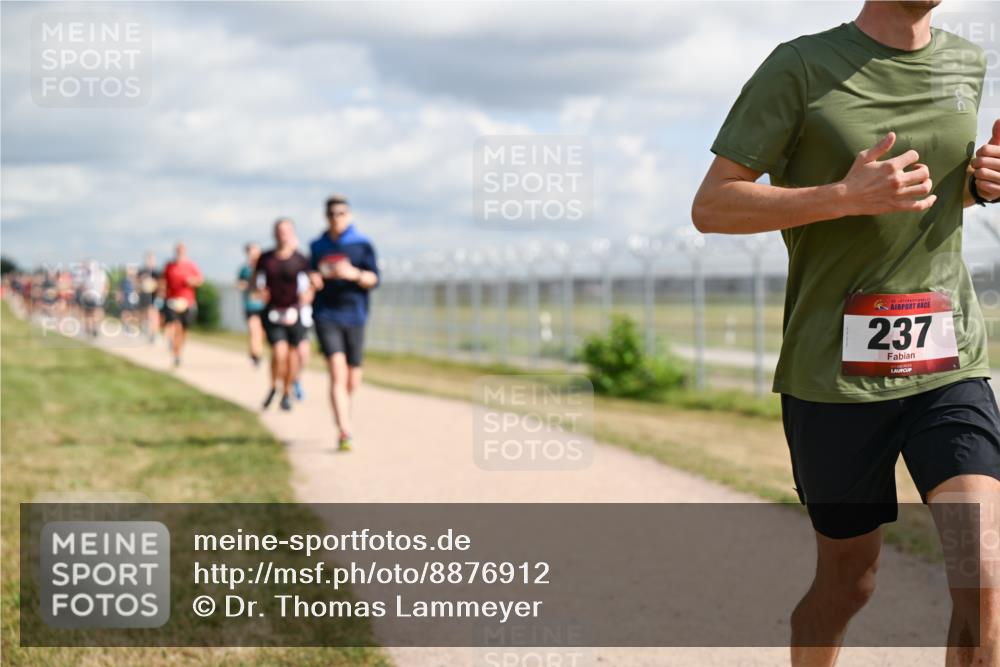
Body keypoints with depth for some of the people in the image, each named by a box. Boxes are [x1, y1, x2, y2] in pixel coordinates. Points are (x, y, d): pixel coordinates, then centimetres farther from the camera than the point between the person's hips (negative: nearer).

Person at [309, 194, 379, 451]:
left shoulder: (362, 244, 2)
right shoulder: (317, 246, 9)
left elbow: (374, 279, -4)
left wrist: (354, 274, -22)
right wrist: (314, 280, -2)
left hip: (354, 316, 0)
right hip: (326, 316, 0)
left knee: (353, 381, 8)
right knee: (337, 374, -17)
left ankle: (343, 417, 40)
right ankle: (344, 433, -21)